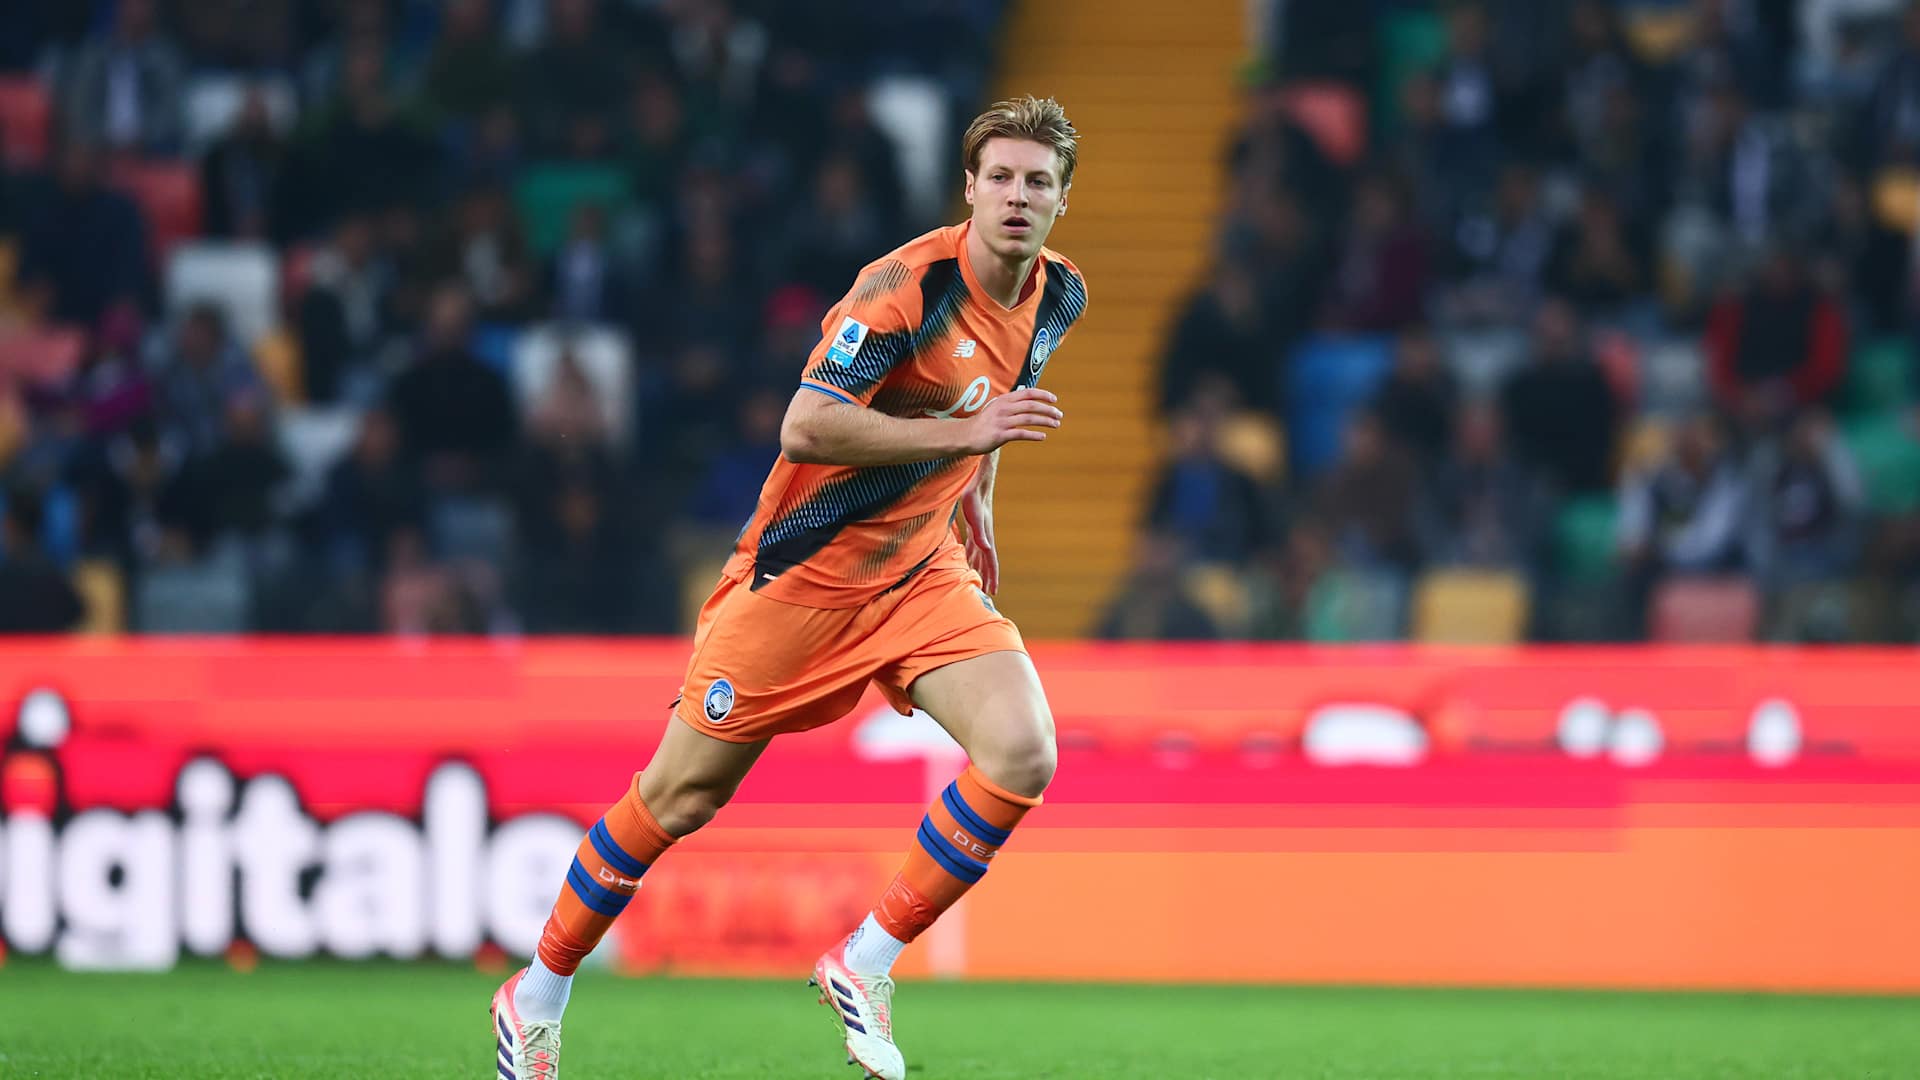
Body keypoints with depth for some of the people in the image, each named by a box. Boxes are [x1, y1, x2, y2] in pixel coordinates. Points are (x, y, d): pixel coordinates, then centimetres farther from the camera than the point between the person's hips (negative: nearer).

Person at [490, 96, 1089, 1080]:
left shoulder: (1058, 298, 2)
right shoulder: (907, 283, -21)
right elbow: (806, 426, -30)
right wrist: (967, 434, -31)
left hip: (923, 573, 6)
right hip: (805, 570, -5)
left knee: (1022, 755, -19)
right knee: (681, 795, 2)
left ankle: (864, 964, -4)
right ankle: (541, 992, 22)